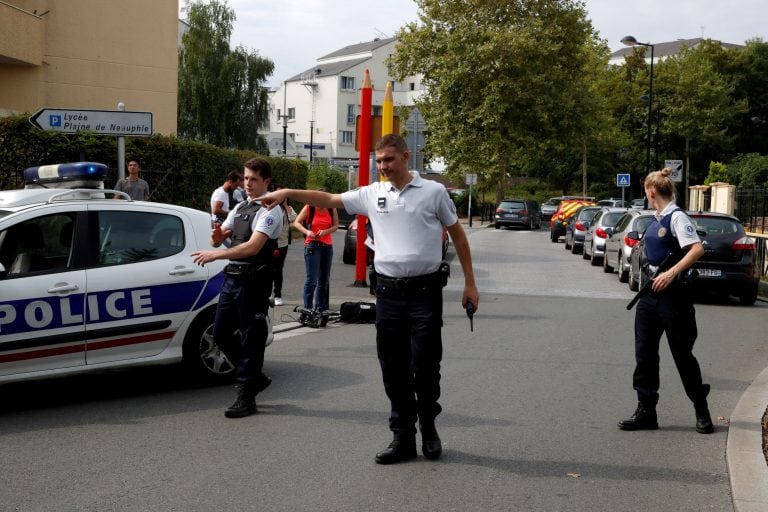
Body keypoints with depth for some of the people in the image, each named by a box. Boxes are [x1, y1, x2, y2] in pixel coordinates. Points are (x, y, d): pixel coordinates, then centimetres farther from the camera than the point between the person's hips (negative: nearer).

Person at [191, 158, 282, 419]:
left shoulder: (269, 212, -10)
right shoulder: (239, 208, 17)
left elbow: (253, 247, -23)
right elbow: (219, 239, 17)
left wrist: (215, 255, -26)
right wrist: (216, 236, -8)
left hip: (253, 282, -9)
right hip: (231, 278, 9)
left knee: (251, 339, -1)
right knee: (221, 334, 12)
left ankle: (246, 397, 6)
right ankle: (255, 377, 27)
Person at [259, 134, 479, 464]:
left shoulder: (433, 192, 0)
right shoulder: (371, 194, 9)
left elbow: (458, 235, 6)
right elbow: (328, 199, 12)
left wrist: (469, 283, 3)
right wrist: (287, 193, 0)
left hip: (425, 291, -3)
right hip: (388, 293, 4)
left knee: (424, 368, 0)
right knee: (394, 371, 6)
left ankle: (428, 429, 21)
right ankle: (402, 437, 16)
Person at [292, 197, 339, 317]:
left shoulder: (331, 209, 3)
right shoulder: (309, 208, -5)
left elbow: (336, 225, 6)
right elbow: (296, 223, -1)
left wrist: (326, 231, -13)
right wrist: (307, 231, -18)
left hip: (327, 245, 4)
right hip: (312, 245, -4)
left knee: (324, 280, 8)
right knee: (312, 279, -11)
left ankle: (321, 309, 15)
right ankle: (307, 308, -7)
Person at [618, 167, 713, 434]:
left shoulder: (676, 217, -12)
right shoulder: (655, 220, 12)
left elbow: (697, 249, -24)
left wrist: (671, 273, -29)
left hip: (672, 294, -8)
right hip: (651, 293, 8)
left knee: (682, 354, 2)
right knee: (644, 353, 4)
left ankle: (702, 411, 18)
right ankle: (646, 412, 9)